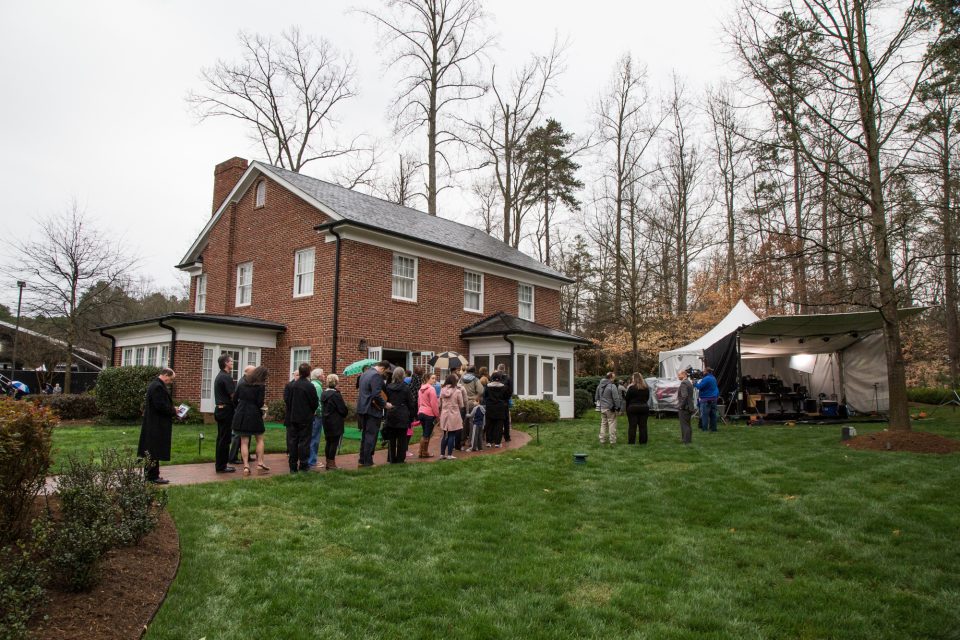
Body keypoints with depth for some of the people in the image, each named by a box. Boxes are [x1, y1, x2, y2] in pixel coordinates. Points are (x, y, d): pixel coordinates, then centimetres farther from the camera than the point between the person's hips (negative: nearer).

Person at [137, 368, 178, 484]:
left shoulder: (155, 385, 13)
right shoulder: (158, 387, -21)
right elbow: (160, 406, -25)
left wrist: (172, 410, 11)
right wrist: (173, 411, -11)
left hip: (152, 425, 11)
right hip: (157, 425, -11)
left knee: (151, 451, 17)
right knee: (155, 452, -3)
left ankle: (150, 474, 25)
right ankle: (153, 476, 4)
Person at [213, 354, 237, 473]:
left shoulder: (219, 376, 15)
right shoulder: (226, 377, -16)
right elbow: (233, 395, -18)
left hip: (220, 409, 10)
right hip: (226, 410, -10)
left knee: (221, 438, 14)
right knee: (225, 439, -4)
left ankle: (219, 464, 20)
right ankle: (221, 466, 0)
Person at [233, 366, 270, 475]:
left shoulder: (242, 383, 6)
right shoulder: (261, 386, -9)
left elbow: (234, 399, 6)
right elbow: (260, 403, -13)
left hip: (240, 414, 4)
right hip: (254, 414, -4)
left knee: (244, 441, 6)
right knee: (260, 439, 13)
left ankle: (246, 466, -1)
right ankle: (260, 463, 9)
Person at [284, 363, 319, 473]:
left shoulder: (289, 385, -1)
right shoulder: (310, 386, -15)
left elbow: (286, 399, 1)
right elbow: (315, 403, -12)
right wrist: (312, 411, 8)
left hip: (292, 417, 4)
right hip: (305, 418, -4)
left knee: (292, 441, 9)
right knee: (304, 441, 3)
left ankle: (293, 466, 12)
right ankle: (303, 465, 4)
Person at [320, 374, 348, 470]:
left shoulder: (324, 394, 6)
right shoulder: (336, 394, -17)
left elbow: (322, 407, 11)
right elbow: (343, 409, -15)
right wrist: (344, 416, 5)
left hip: (326, 421, 8)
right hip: (336, 423, -7)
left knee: (329, 442, 14)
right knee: (335, 442, 0)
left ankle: (328, 462, 19)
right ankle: (331, 463, 2)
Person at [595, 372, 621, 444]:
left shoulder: (599, 385, 9)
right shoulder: (612, 386, -15)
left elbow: (596, 397, 17)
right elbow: (616, 398, -16)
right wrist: (617, 408, -9)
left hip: (602, 408, 7)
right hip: (610, 408, -7)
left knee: (603, 424, 14)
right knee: (612, 424, 1)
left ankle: (602, 440, 17)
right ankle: (612, 440, 4)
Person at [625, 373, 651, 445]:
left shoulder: (631, 388, -12)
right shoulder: (646, 388, 3)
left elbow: (627, 399, -7)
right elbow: (647, 398, 11)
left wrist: (627, 408, 3)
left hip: (633, 408, -4)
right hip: (644, 408, 4)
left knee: (632, 426, 1)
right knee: (643, 426, 9)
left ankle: (631, 441, 3)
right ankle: (643, 441, 13)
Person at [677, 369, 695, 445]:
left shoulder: (684, 383, -17)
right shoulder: (689, 382, 15)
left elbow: (684, 396, -26)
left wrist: (681, 406, -18)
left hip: (684, 408, -10)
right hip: (689, 407, 10)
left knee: (684, 425, -4)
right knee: (687, 424, 18)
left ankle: (686, 440, -1)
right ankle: (688, 439, 26)